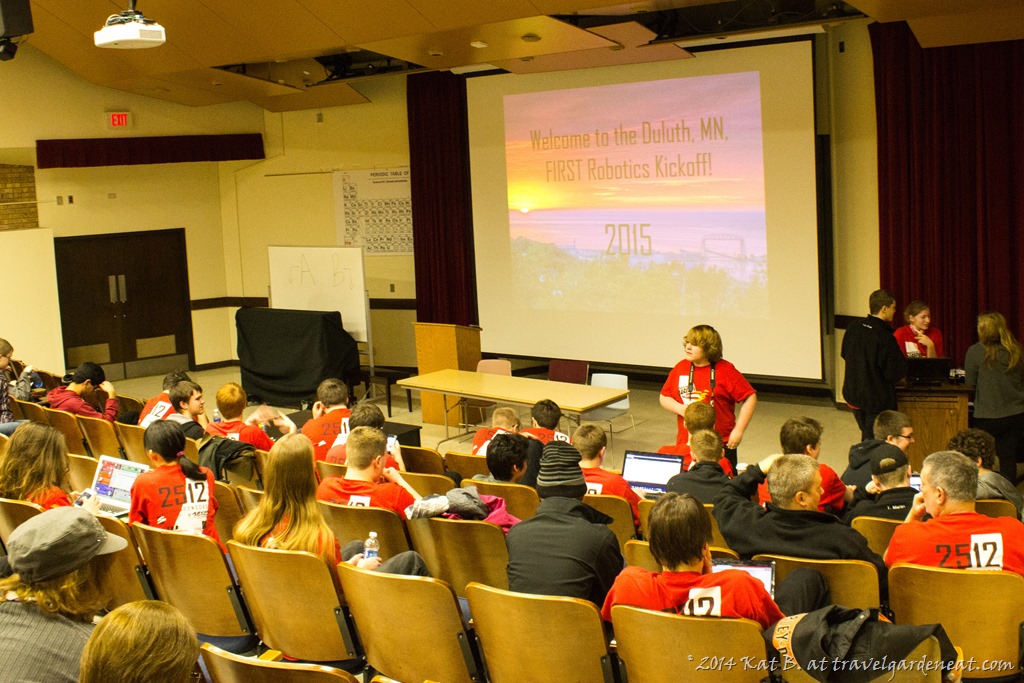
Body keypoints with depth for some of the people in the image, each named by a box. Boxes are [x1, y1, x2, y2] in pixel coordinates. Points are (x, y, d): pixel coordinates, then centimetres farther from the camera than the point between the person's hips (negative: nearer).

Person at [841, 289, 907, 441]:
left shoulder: (853, 329, -3)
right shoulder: (885, 338, -23)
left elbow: (845, 354, 13)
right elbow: (895, 373, -18)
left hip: (853, 393, 7)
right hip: (878, 400, -7)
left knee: (866, 436, 24)